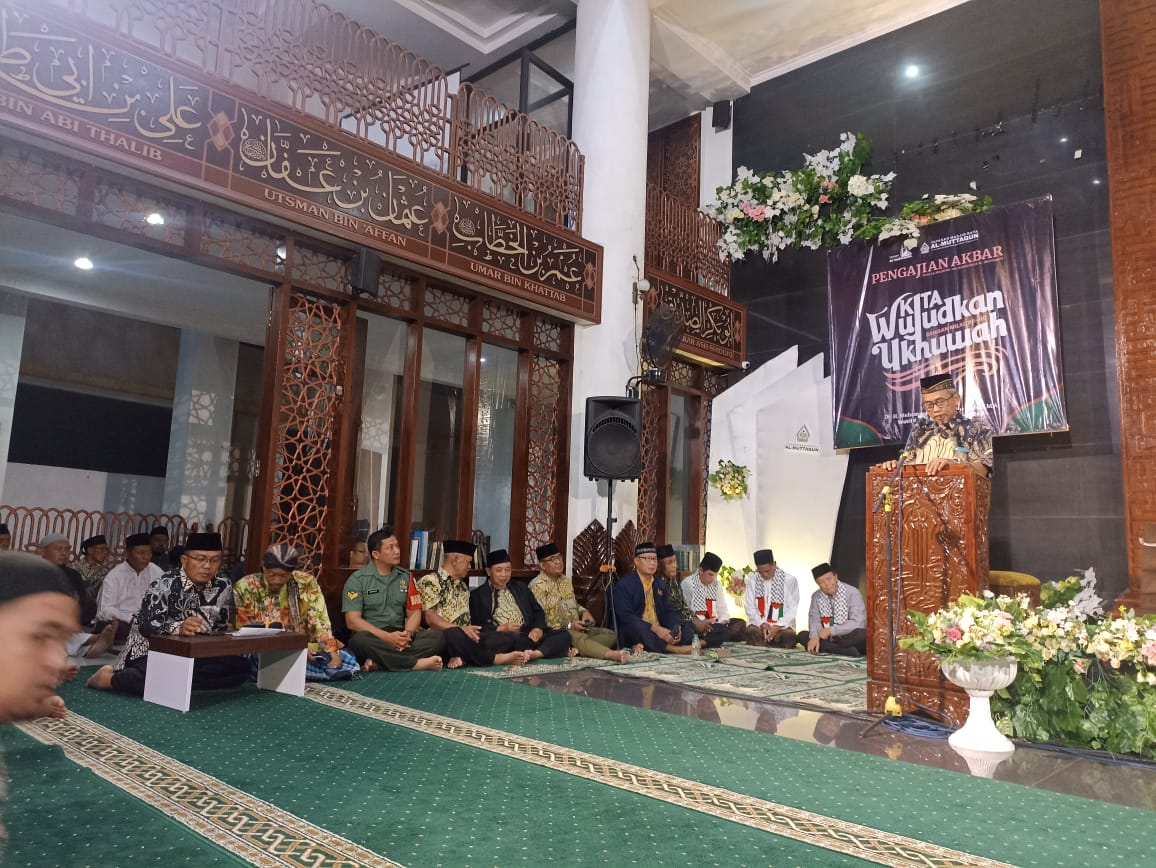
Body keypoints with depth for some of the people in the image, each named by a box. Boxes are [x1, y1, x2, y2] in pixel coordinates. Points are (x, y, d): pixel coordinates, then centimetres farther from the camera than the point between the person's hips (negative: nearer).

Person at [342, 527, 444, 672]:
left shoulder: (405, 577, 12)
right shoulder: (357, 580, -1)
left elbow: (414, 612, 9)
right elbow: (352, 621, -9)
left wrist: (408, 633, -14)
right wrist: (387, 637, -19)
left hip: (399, 636, 4)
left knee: (437, 636, -21)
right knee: (360, 640, -38)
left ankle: (378, 661, -31)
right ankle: (416, 663, -28)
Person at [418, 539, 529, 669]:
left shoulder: (463, 587, 23)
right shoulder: (430, 581, -1)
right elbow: (430, 618, -11)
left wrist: (469, 631, -1)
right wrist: (461, 629, -20)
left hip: (464, 637, 7)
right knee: (455, 635, -39)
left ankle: (461, 657, -36)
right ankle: (495, 658, -22)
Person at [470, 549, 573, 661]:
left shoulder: (521, 589, 26)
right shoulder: (477, 595, 9)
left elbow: (538, 612, 19)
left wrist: (538, 628, -3)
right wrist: (500, 629, -13)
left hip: (527, 637, 5)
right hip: (500, 638, -5)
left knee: (563, 635, -18)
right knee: (512, 638, -40)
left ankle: (537, 653, -41)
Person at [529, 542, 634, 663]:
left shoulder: (566, 581, 17)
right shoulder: (537, 586, -9)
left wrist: (584, 612, 4)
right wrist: (568, 625, -18)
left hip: (577, 629, 8)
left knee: (610, 634, -10)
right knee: (579, 639, -37)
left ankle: (575, 650, -34)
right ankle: (613, 654, -62)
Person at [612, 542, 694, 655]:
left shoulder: (660, 584, 17)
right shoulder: (624, 585, -6)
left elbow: (668, 612, 14)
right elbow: (625, 616, -18)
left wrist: (675, 628, -10)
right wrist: (655, 628, -28)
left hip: (660, 631, 7)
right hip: (632, 632, -7)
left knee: (689, 626, -8)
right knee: (637, 626, -37)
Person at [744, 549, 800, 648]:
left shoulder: (790, 580, -2)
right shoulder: (752, 581, 4)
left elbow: (792, 609, -3)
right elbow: (750, 607, 3)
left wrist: (777, 627, -15)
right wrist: (762, 624, -14)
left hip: (782, 626, -1)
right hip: (759, 625, 1)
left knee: (789, 638, -33)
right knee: (751, 634, -32)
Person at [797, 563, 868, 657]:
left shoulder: (852, 593, -11)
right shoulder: (816, 596, 5)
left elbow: (858, 623, -19)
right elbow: (815, 620, -2)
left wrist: (831, 630, -23)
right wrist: (815, 636, -25)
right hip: (829, 639, 5)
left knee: (862, 634, -36)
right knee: (802, 635, -17)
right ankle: (846, 651, -27)